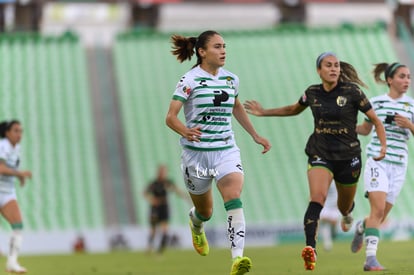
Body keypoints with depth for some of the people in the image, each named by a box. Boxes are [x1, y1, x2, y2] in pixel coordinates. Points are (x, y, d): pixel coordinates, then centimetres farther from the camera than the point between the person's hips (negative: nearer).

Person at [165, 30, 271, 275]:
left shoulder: (231, 79, 7)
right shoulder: (190, 80, -9)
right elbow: (170, 117, -16)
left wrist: (255, 136, 26)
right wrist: (185, 131, -37)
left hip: (227, 151, 3)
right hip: (197, 152, -3)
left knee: (234, 200, -22)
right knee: (205, 211, 13)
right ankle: (196, 225, 52)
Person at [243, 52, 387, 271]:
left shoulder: (352, 91, -9)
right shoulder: (312, 93, 0)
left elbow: (375, 120, -3)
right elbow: (293, 110, 22)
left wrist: (383, 145, -17)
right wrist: (264, 112, 18)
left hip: (348, 157, 0)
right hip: (320, 154, 0)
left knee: (344, 206, 18)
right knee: (317, 197, -25)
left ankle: (347, 213, 59)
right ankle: (310, 249, -35)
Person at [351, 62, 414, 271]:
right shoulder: (377, 102, 2)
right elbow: (365, 129, 16)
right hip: (377, 160, -3)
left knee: (381, 216, 8)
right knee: (378, 208, -19)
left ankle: (361, 227, 42)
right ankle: (370, 259, -20)